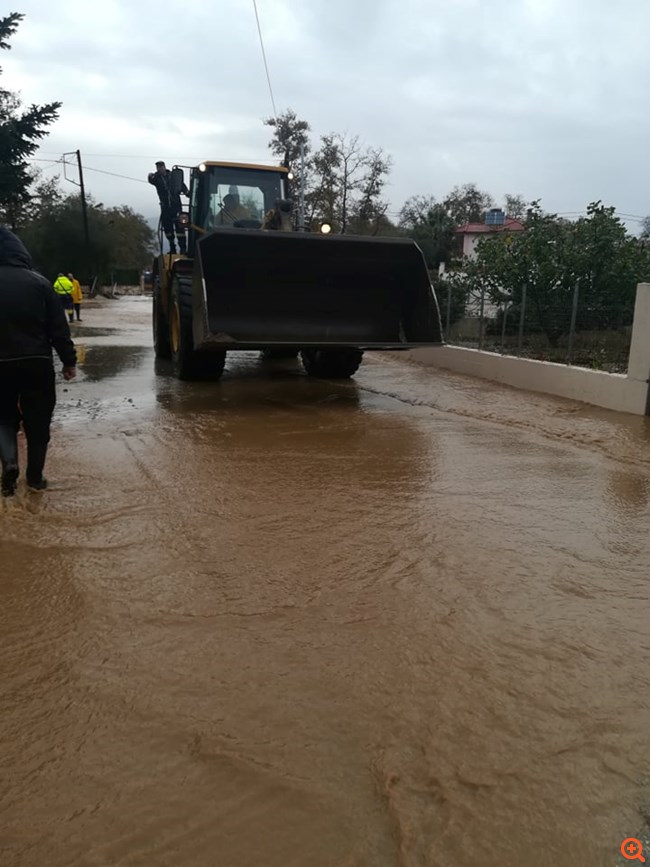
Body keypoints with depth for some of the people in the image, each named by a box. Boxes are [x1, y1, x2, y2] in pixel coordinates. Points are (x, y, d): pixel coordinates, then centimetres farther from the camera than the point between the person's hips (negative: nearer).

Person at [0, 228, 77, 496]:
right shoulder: (38, 282, -5)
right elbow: (59, 328, -5)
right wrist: (69, 361, 3)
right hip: (37, 363, 0)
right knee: (38, 423, 11)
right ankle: (35, 477, 16)